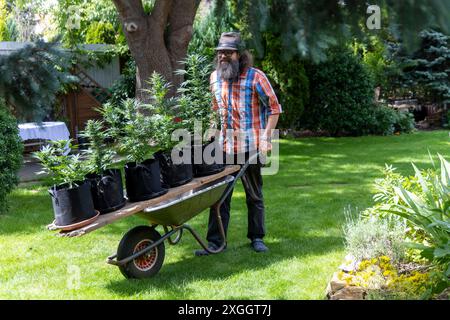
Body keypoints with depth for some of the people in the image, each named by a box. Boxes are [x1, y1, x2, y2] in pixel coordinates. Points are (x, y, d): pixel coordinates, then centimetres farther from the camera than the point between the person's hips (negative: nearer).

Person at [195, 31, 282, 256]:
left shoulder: (255, 77, -7)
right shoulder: (215, 77, 8)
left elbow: (274, 107, -4)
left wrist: (266, 137, -11)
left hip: (251, 146, -4)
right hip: (224, 146, 4)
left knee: (254, 195, 9)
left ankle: (257, 238, 22)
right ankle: (215, 241, 8)